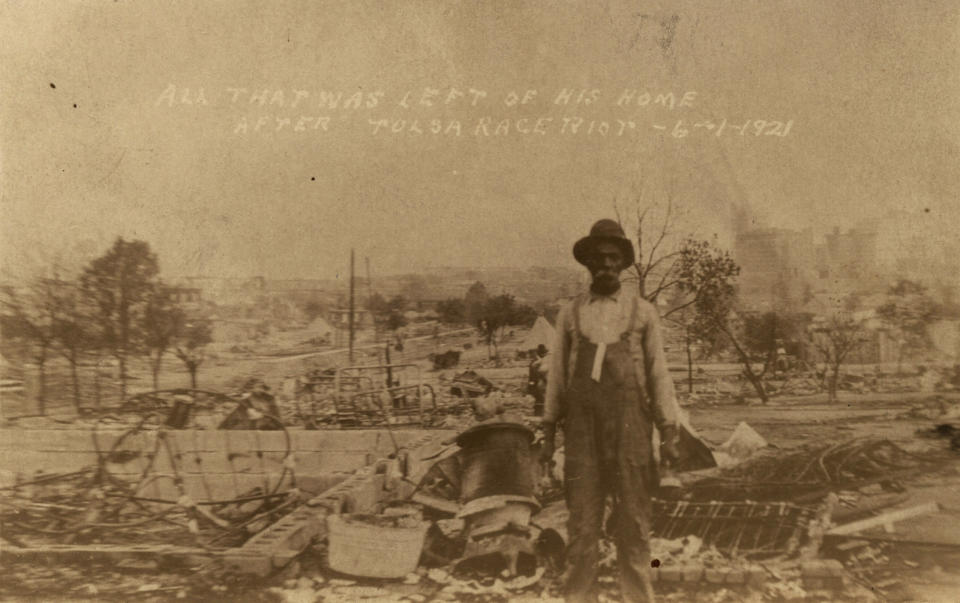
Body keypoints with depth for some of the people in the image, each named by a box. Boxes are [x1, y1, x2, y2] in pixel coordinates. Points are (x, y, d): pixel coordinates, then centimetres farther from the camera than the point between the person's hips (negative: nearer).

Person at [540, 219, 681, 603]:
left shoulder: (643, 313, 8)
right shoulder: (570, 314, 10)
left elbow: (659, 374, 7)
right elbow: (556, 375, 11)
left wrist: (668, 433, 2)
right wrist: (548, 434, 9)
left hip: (631, 427, 0)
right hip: (582, 429, 1)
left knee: (634, 524, 3)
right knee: (582, 524, 2)